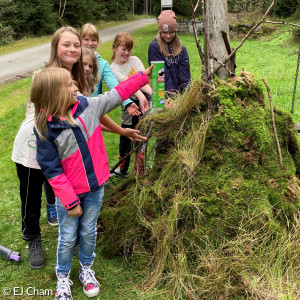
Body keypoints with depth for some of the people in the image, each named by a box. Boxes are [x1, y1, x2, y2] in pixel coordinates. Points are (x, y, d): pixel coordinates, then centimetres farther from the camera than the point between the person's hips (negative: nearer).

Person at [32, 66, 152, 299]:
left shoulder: (87, 106, -8)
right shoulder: (45, 128, -19)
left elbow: (116, 95, 4)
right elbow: (52, 171, -17)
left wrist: (143, 76, 3)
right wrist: (70, 201, -16)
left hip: (95, 187, 4)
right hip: (68, 194, -4)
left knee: (88, 233, 21)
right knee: (67, 239, 14)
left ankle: (86, 269, 45)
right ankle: (63, 278, 38)